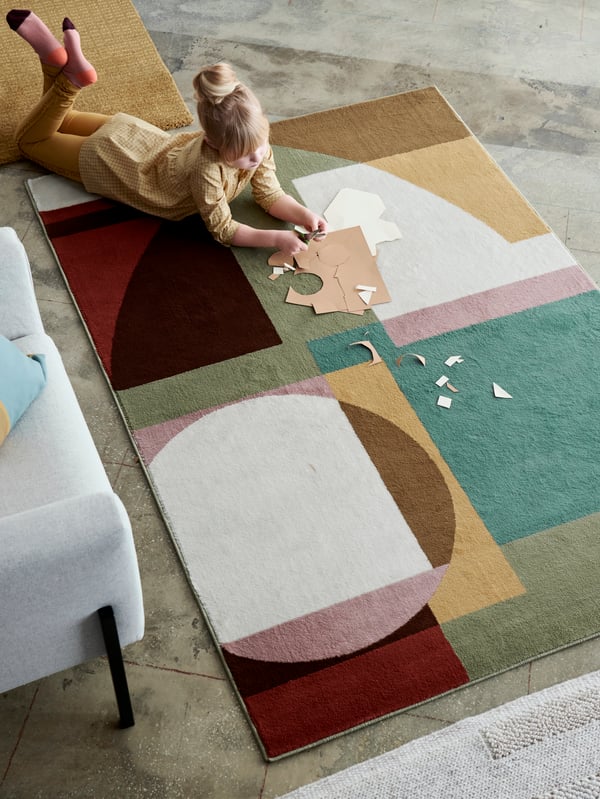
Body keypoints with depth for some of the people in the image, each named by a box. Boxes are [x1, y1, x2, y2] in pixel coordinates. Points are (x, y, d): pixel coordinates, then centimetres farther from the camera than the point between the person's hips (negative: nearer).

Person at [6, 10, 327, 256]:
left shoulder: (254, 140, -27)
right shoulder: (205, 169, -45)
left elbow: (271, 196, -16)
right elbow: (222, 229, -33)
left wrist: (305, 214, -34)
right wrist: (275, 238, -43)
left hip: (149, 141, 6)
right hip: (109, 160, -6)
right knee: (31, 138, 19)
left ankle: (63, 60, 18)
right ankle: (69, 77, 7)